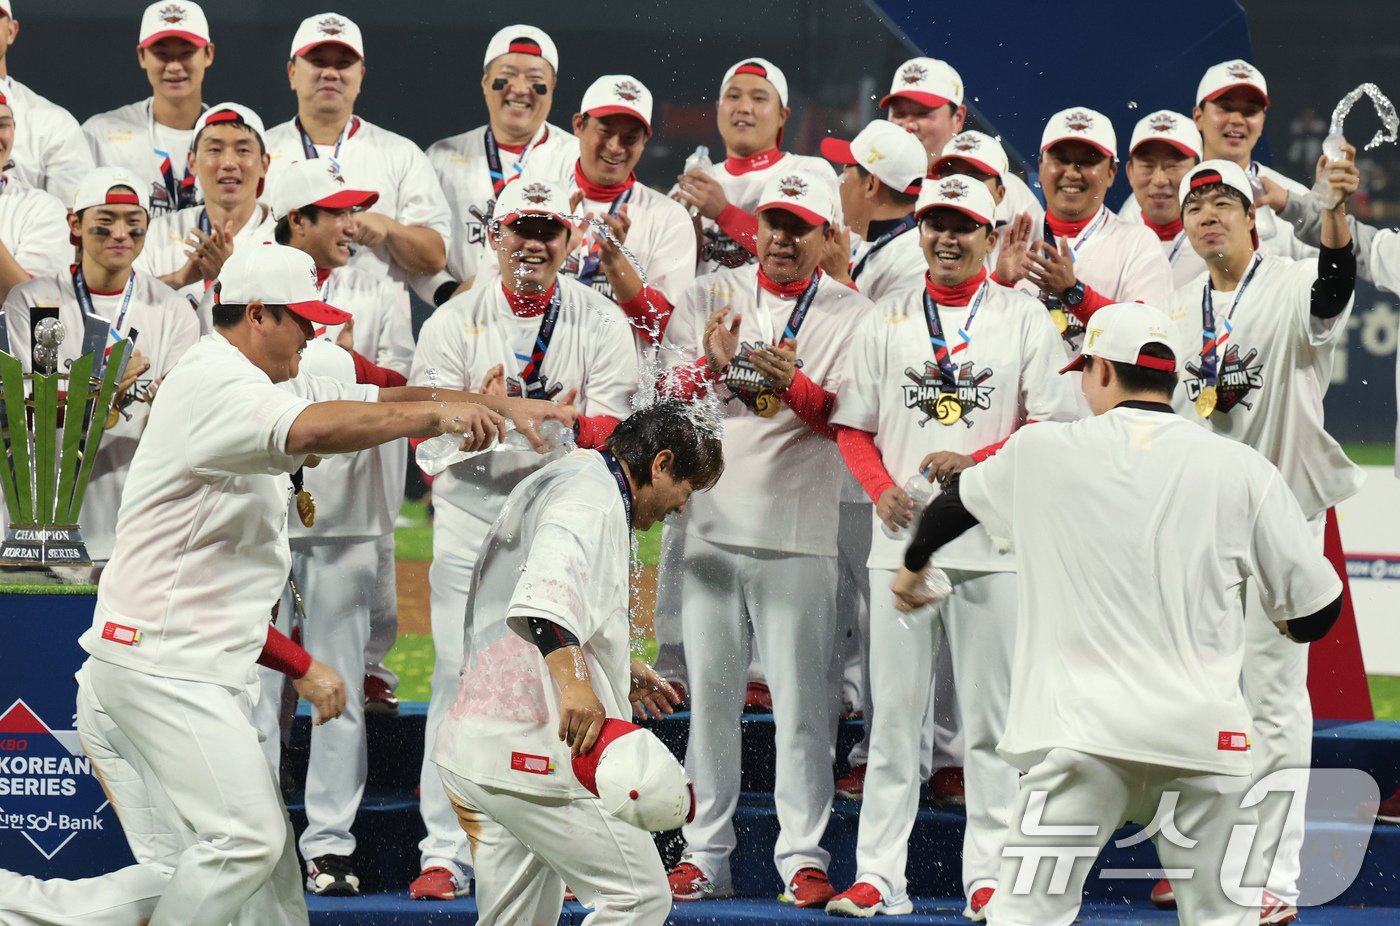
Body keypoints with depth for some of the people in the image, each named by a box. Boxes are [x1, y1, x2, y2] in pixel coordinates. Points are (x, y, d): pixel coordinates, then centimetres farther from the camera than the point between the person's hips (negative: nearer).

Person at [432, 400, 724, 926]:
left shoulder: (554, 482, 22)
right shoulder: (593, 497, -11)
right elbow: (542, 594, -30)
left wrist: (617, 671, 35)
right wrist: (574, 679, -42)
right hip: (531, 751, -11)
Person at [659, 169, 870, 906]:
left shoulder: (849, 315, 3)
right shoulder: (709, 298, 10)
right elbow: (671, 401, 5)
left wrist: (794, 384, -22)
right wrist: (711, 367, -15)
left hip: (799, 533, -3)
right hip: (712, 524, 3)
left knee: (801, 698, -4)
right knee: (709, 692, 5)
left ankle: (803, 858, 0)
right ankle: (705, 857, 11)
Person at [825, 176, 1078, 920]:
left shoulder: (1024, 319, 4)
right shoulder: (887, 321, 11)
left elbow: (1051, 428, -1)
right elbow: (853, 426, 12)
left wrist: (975, 464, -14)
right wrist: (883, 489, -7)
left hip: (995, 539, -2)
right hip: (902, 538, 2)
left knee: (992, 714, 0)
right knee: (893, 711, 2)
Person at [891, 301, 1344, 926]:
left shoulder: (1039, 452, 5)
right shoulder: (1243, 470, 2)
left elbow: (953, 502, 25)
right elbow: (1316, 608, 5)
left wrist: (914, 567, 48)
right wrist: (1289, 628, 31)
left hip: (1082, 731, -1)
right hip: (1204, 734, 1)